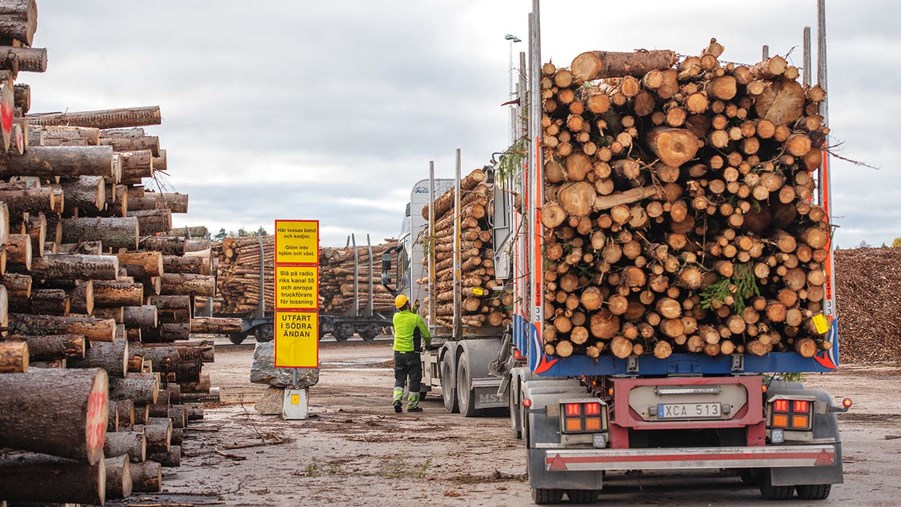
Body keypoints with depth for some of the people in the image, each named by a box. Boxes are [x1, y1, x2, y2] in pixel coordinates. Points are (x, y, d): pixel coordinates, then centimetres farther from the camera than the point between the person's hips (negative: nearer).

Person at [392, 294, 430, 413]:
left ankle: (397, 399, -5)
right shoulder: (416, 318, -11)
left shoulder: (396, 317, 2)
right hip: (412, 352, -4)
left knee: (399, 378, 14)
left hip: (398, 351, 5)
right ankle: (412, 405, 9)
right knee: (414, 379, 6)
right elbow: (426, 334, -3)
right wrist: (427, 345, 16)